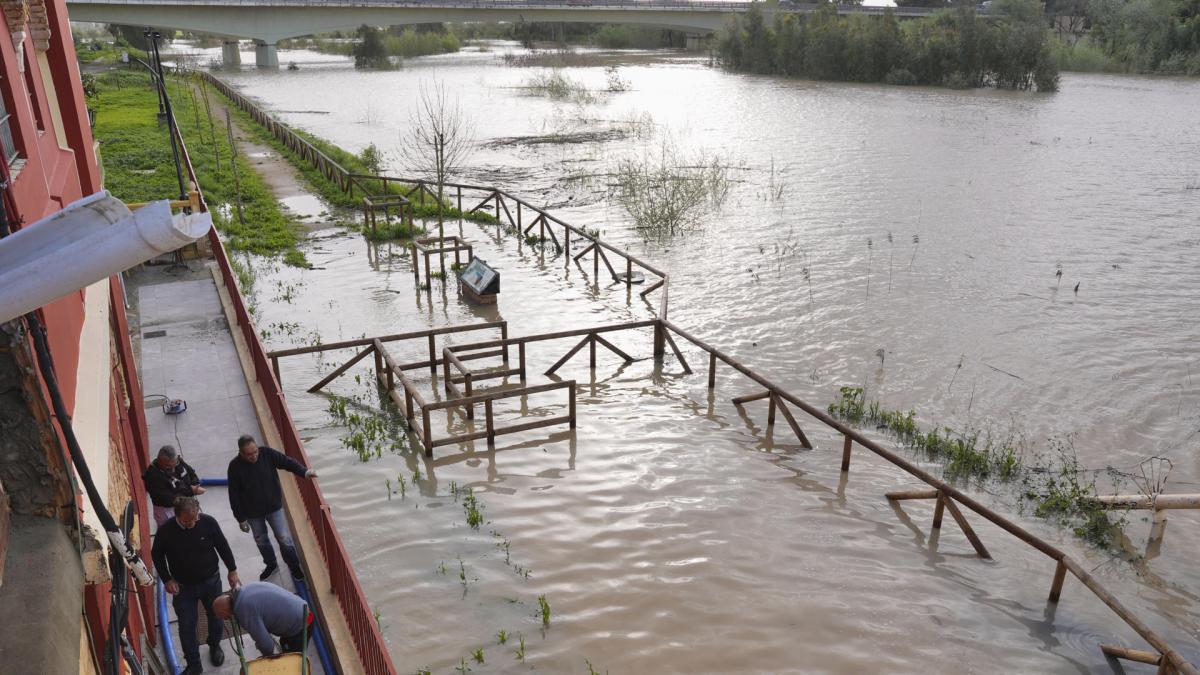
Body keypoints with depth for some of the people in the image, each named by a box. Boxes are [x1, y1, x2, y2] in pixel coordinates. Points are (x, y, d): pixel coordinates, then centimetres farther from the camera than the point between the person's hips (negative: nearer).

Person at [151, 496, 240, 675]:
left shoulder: (208, 522, -22)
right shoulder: (165, 531, -23)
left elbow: (222, 546, -6)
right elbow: (157, 555, -3)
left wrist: (232, 570, -1)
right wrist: (167, 579, -8)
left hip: (211, 581, 1)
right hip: (183, 586, 0)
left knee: (216, 617, 17)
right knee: (187, 627, 6)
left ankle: (215, 646, 46)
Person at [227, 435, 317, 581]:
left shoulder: (267, 453, -19)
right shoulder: (235, 466, -20)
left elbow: (287, 461, -10)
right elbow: (234, 495, -12)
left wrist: (304, 472, -28)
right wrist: (241, 518, -8)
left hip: (274, 507, 0)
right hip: (253, 512, 0)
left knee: (284, 537, 3)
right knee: (261, 540, 19)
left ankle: (294, 565, 24)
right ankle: (271, 564, 44)